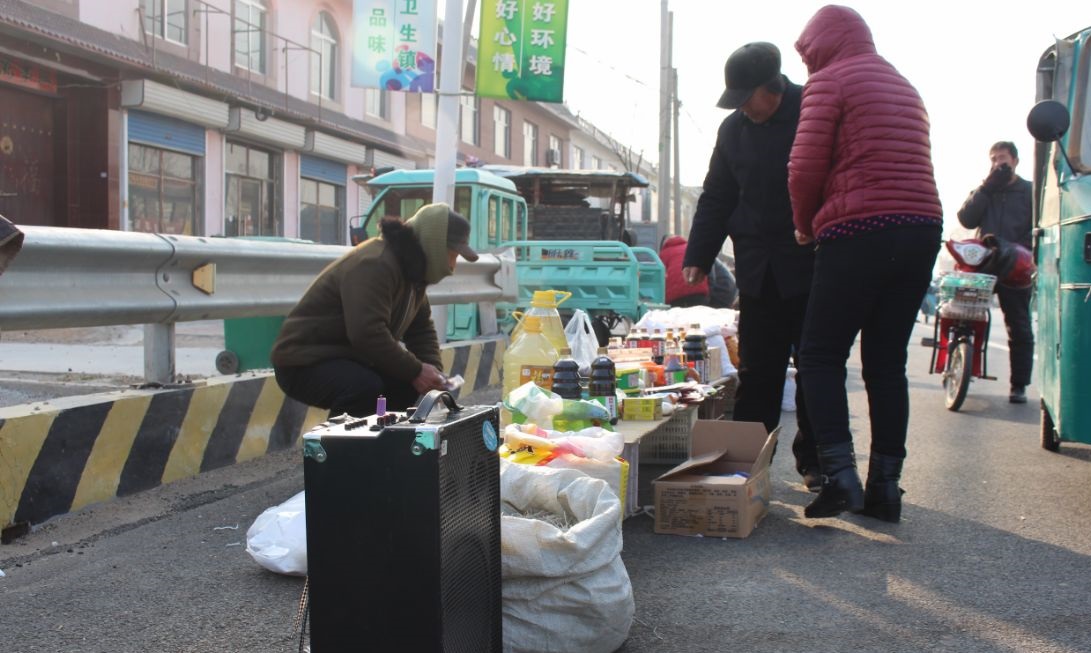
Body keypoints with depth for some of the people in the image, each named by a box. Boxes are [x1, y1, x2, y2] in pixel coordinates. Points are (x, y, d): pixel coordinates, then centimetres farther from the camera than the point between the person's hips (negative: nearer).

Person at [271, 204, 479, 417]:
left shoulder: (411, 268, 8)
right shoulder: (374, 265, -24)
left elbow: (422, 328, 14)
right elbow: (367, 333, -34)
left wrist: (434, 371, -4)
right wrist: (415, 371, -26)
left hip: (349, 358, 10)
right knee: (367, 388, -33)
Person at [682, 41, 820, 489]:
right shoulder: (733, 129, 11)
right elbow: (716, 198, 16)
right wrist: (698, 256, 9)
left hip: (812, 267, -4)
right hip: (758, 271, 4)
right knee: (756, 372, 6)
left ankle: (815, 462, 15)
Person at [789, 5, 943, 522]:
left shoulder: (830, 80, 0)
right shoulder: (905, 88, 24)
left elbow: (805, 169, -8)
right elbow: (907, 167, 18)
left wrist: (806, 227, 9)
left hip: (859, 233, -7)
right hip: (922, 228, 7)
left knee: (821, 357, 0)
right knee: (887, 363, 9)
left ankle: (839, 472, -11)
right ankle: (885, 486, 10)